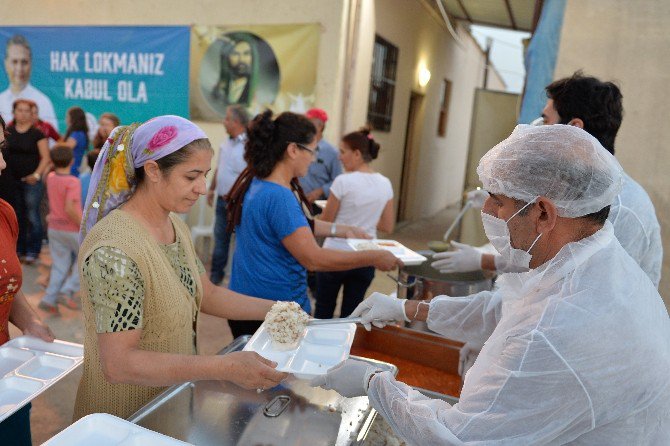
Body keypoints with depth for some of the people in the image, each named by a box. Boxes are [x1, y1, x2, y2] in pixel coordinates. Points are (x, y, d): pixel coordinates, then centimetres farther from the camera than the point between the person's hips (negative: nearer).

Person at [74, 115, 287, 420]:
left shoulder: (175, 224, -2)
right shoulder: (114, 249, -28)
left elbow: (205, 294, 6)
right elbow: (117, 364, -29)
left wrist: (273, 309, -6)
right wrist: (225, 368, -33)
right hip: (125, 417, -7)